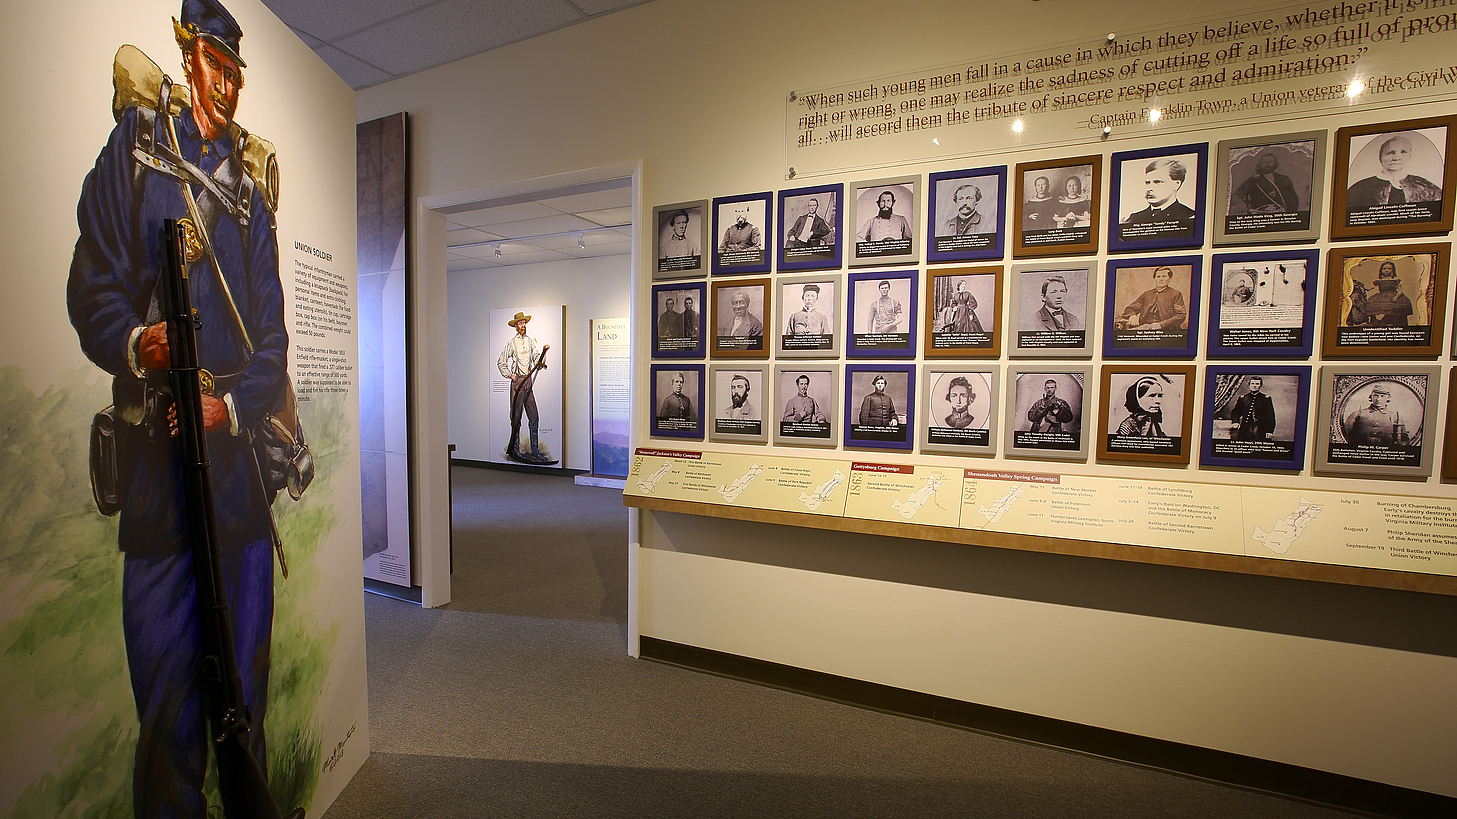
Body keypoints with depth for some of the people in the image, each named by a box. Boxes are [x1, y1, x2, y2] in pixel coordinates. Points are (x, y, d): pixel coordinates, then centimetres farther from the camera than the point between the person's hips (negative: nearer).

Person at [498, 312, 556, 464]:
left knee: (534, 417, 1)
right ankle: (514, 450, 9)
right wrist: (509, 375, -3)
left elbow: (537, 361, 8)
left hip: (529, 381, 4)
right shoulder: (511, 343, 2)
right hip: (518, 381, -4)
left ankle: (535, 450, 6)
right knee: (516, 417, 0)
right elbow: (501, 362, 8)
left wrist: (543, 351, -7)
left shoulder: (531, 341, 13)